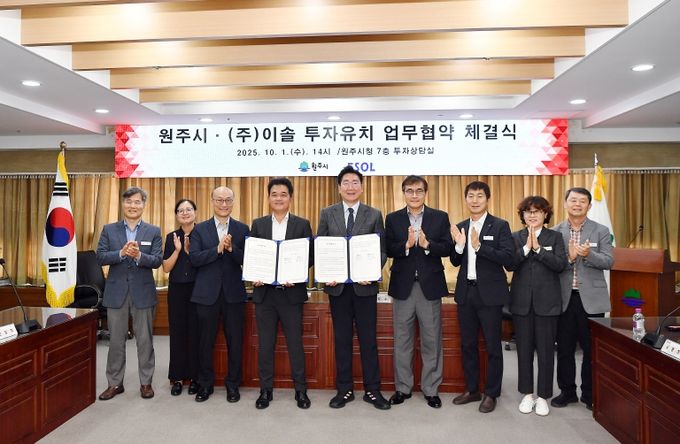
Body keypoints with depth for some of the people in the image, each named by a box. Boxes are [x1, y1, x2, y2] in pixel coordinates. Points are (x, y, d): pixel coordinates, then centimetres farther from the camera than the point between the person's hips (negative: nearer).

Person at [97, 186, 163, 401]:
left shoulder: (154, 231, 2)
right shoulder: (109, 230, 5)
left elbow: (157, 260, -6)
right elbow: (100, 257, -4)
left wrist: (138, 255, -24)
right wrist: (121, 253, -21)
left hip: (143, 292, -1)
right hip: (116, 292, 1)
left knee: (145, 340, 7)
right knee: (116, 341, 10)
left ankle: (146, 382, 19)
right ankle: (115, 383, 23)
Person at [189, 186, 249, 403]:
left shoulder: (242, 229, 4)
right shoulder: (200, 229, 4)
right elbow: (194, 258, -7)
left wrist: (231, 248, -21)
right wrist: (217, 249, -20)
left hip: (234, 293, 0)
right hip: (207, 293, 0)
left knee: (235, 341, 7)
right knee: (206, 341, 10)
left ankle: (233, 384, 23)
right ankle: (205, 383, 27)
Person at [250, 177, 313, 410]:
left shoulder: (302, 224, 2)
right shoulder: (258, 224, 8)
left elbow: (309, 257, 0)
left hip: (291, 292, -2)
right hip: (264, 292, 2)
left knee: (295, 343, 6)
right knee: (265, 344, 9)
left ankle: (301, 390, 19)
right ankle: (265, 390, 23)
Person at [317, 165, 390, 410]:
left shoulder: (374, 215, 3)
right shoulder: (327, 214, 5)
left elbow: (382, 250, 1)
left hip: (365, 285, -1)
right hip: (337, 285, 1)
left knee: (368, 339, 6)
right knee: (341, 339, 10)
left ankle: (372, 390, 19)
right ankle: (344, 389, 23)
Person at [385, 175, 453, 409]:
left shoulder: (440, 217, 3)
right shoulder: (392, 219, 5)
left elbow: (447, 248, -5)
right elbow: (387, 250, -4)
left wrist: (426, 244, -22)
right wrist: (406, 245, -21)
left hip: (430, 285, 0)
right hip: (402, 286, 1)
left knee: (432, 341, 8)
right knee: (402, 340, 11)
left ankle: (431, 389, 22)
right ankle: (402, 388, 25)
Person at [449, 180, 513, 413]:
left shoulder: (500, 226, -6)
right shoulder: (460, 227, 8)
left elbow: (508, 259, -16)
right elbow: (456, 262, 9)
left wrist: (479, 246, -25)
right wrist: (459, 245, -11)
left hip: (489, 293, -5)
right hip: (466, 292, 5)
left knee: (492, 346, 6)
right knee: (468, 344, 14)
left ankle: (491, 393, 21)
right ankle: (471, 389, 29)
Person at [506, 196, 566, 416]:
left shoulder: (555, 237, 4)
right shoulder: (515, 237, 6)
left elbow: (560, 264, -10)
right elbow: (510, 265, -8)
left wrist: (538, 248, -18)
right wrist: (526, 247, -18)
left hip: (547, 301, -1)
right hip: (522, 301, 1)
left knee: (546, 350, 4)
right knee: (524, 349, 9)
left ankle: (543, 396, 17)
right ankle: (527, 394, 22)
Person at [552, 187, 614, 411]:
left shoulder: (601, 231, 2)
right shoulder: (555, 232, 4)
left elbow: (609, 261, -6)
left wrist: (589, 254, -23)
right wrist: (568, 257, -20)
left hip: (591, 298, -1)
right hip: (564, 298, 1)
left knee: (592, 348, 8)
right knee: (564, 348, 9)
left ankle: (590, 393, 24)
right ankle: (567, 391, 24)